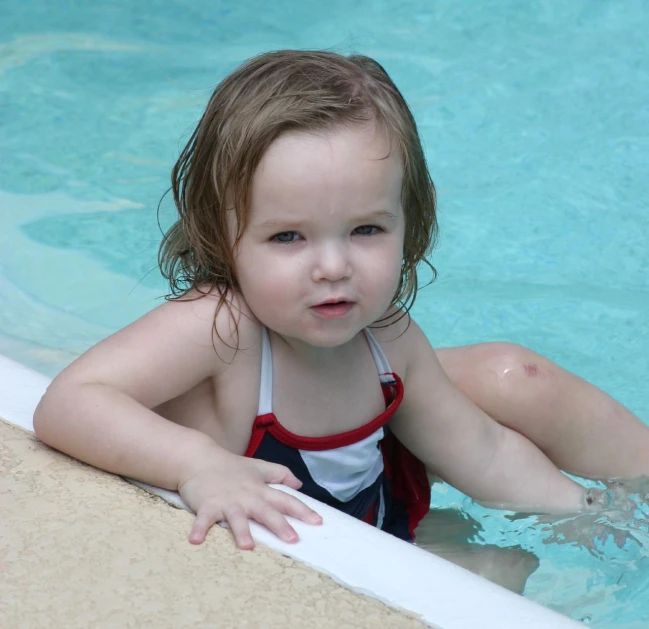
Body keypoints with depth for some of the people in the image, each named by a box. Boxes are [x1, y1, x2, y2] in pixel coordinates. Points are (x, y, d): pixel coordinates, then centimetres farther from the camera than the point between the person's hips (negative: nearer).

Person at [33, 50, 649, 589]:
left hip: (376, 509, 5)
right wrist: (199, 463, -58)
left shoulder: (386, 339, -17)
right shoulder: (217, 326, -37)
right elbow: (67, 404, -46)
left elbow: (483, 455, -3)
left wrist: (584, 513, -9)